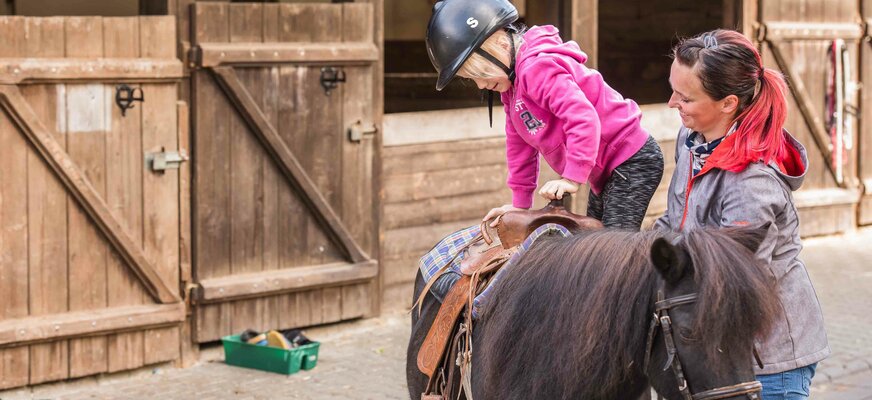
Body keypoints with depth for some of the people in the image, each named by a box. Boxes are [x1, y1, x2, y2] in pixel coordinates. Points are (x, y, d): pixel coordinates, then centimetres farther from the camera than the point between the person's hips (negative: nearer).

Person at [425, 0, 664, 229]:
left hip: (633, 162, -11)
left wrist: (572, 178, -33)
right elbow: (519, 142, 16)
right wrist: (520, 201, 14)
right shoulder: (512, 82, 10)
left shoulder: (537, 69, -24)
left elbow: (583, 118, -34)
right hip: (607, 172, 11)